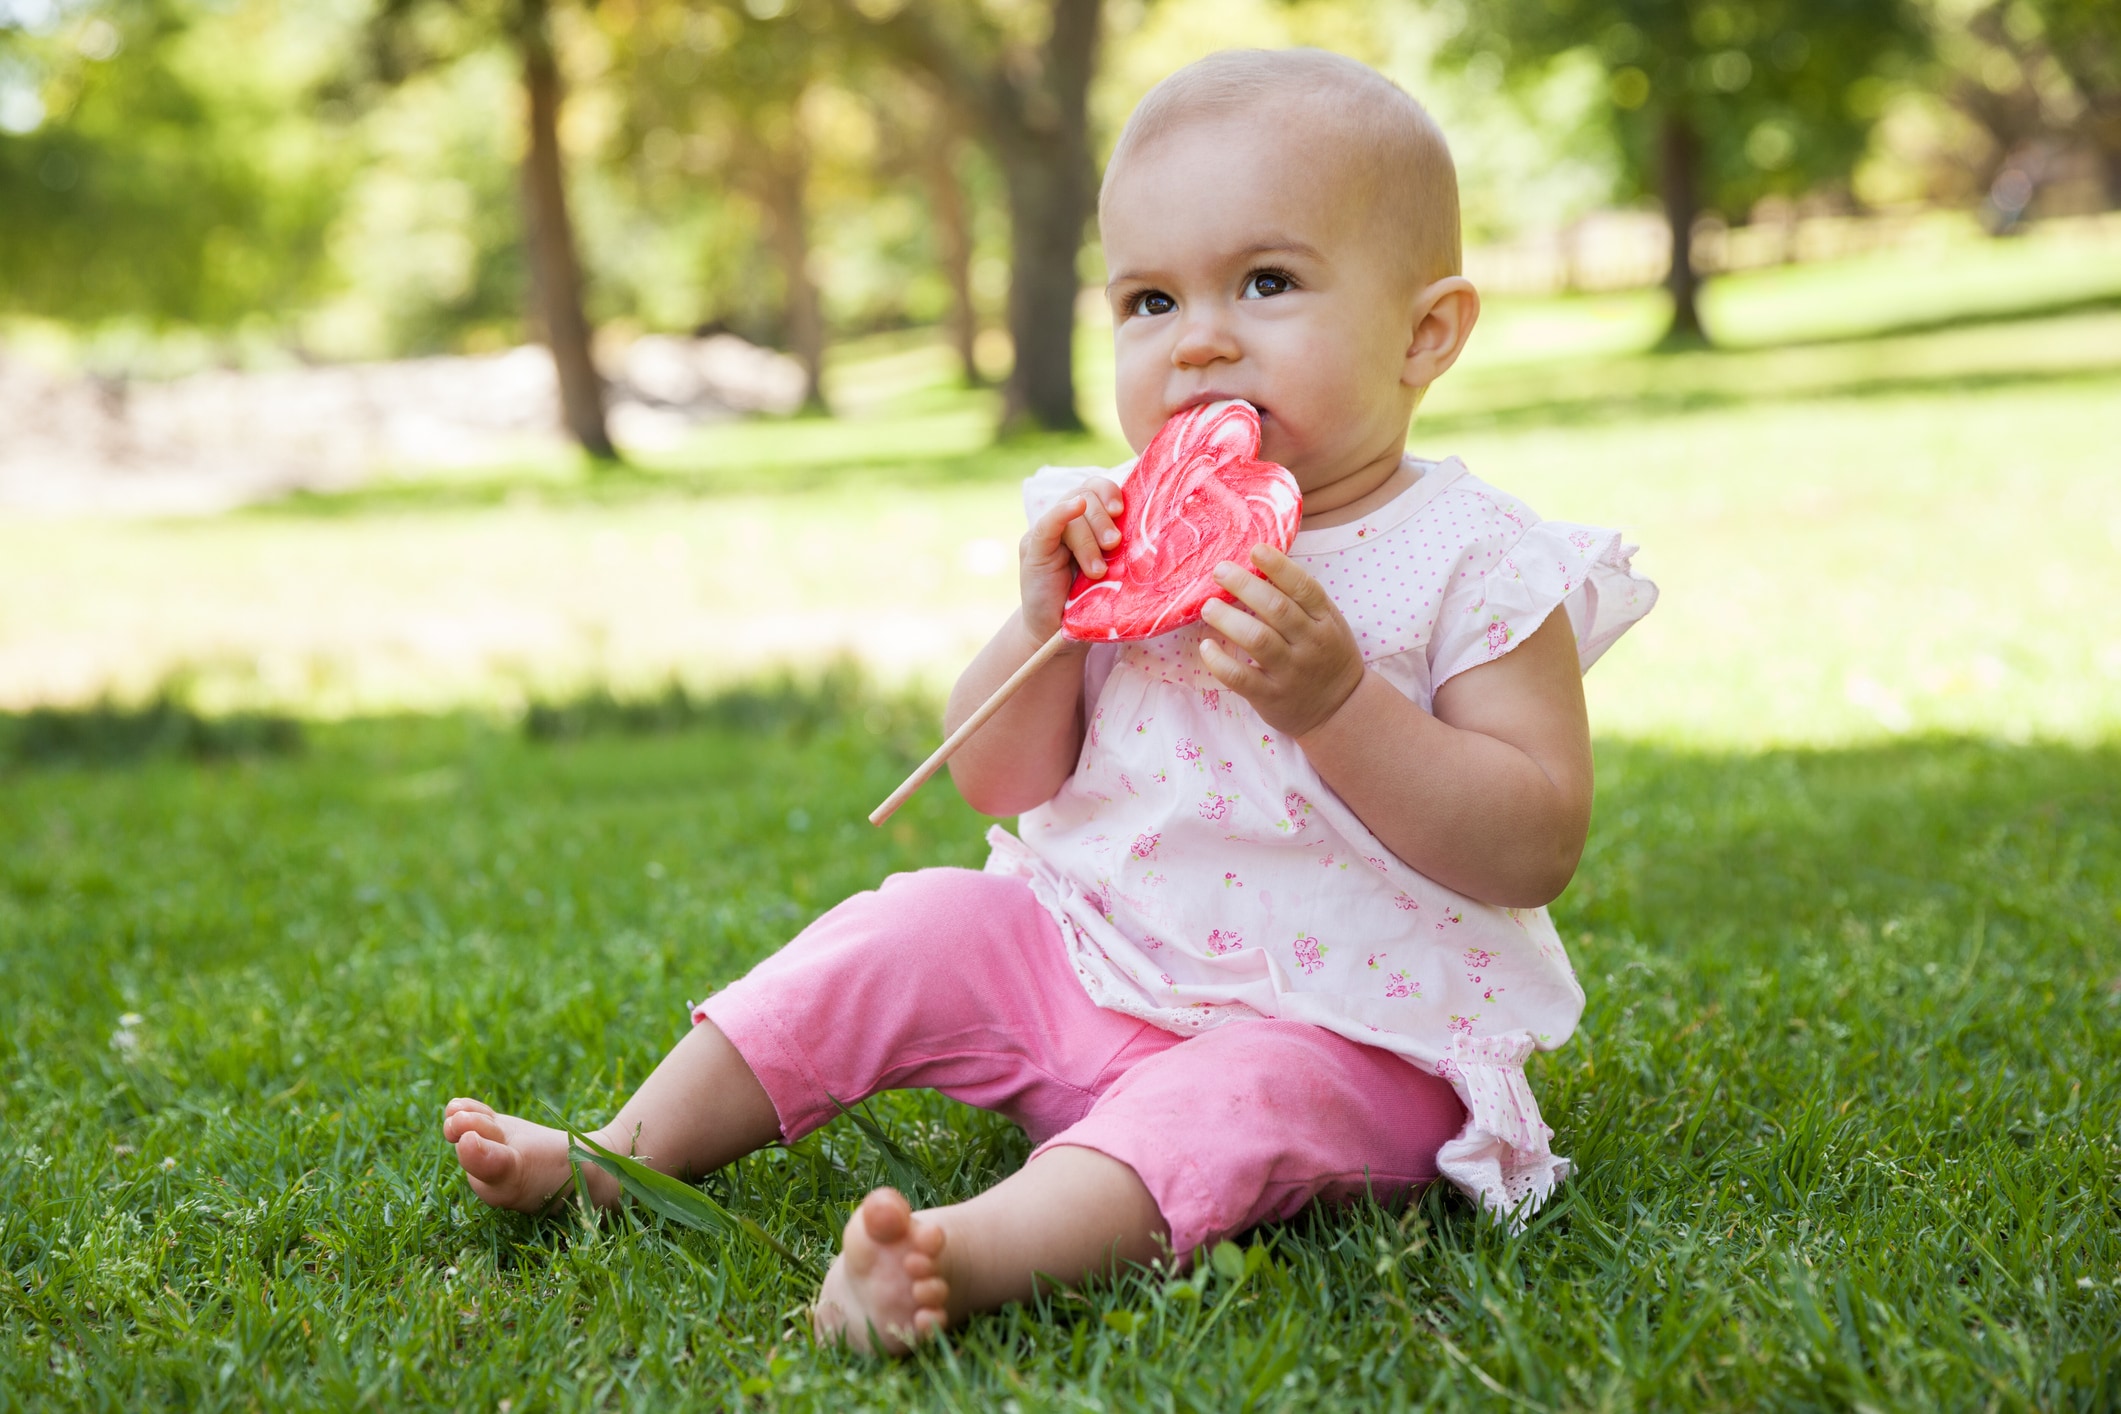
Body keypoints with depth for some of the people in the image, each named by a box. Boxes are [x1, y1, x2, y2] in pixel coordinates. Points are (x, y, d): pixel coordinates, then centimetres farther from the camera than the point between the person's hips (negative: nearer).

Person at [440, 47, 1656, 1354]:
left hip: (1337, 1023, -6)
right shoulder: (1127, 536, 3)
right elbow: (999, 785, 4)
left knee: (1239, 1097, -34)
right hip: (1090, 953, 6)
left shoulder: (1476, 566, -12)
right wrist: (1045, 626, -16)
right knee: (914, 934, -4)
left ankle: (971, 1253, -56)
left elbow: (1537, 846, -19)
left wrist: (1335, 702, -30)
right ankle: (622, 1155, 2)